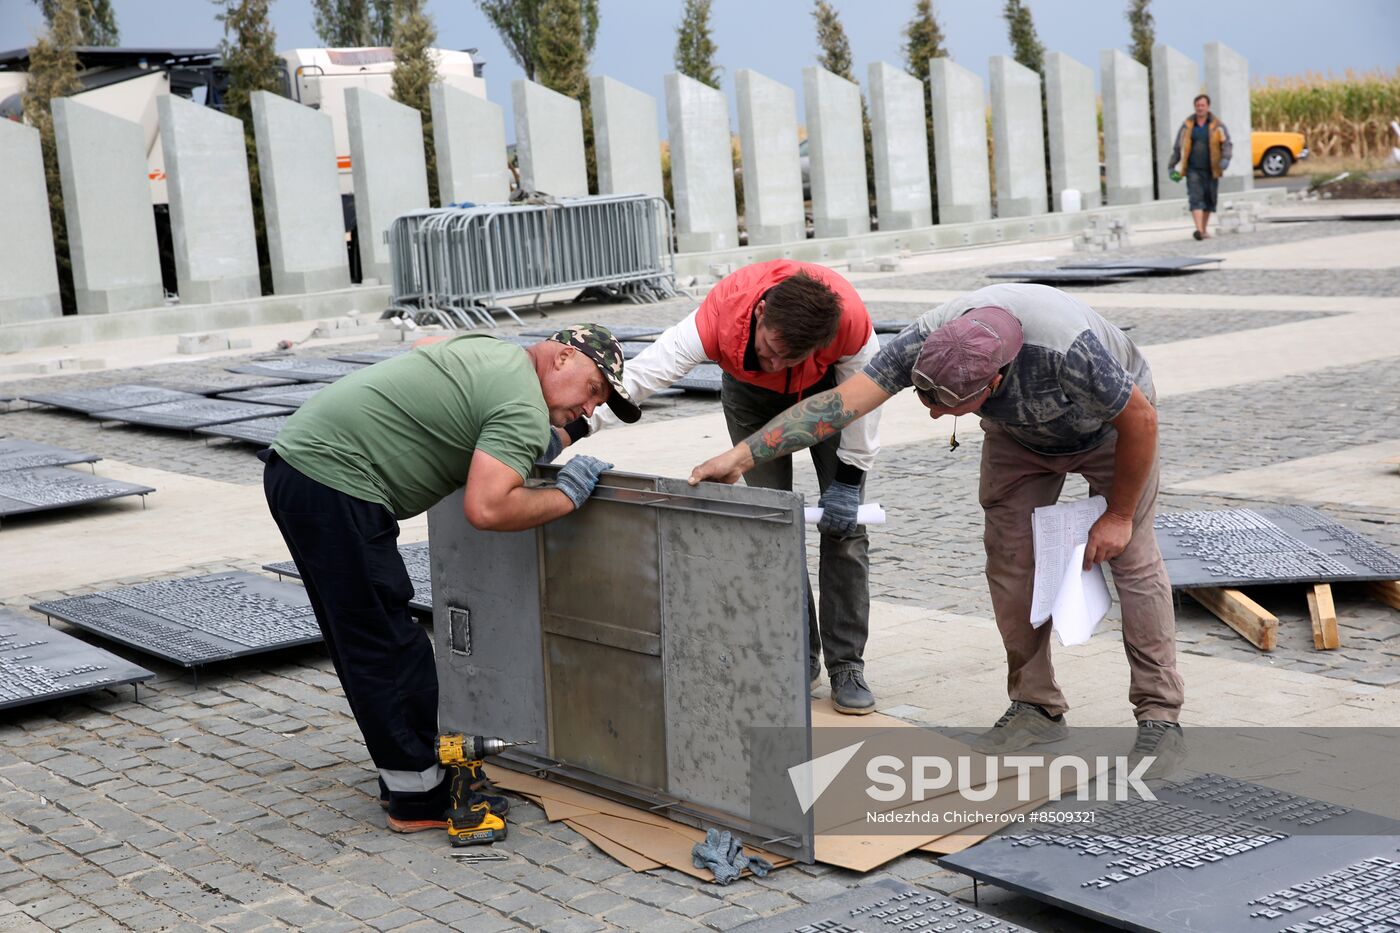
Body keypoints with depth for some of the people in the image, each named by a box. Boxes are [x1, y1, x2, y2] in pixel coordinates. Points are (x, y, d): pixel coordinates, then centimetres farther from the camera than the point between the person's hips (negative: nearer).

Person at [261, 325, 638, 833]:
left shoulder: (489, 349, 16)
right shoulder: (524, 409, -13)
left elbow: (419, 351, 36)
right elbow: (486, 509, -24)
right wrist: (567, 496, -7)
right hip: (333, 482, -11)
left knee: (361, 640, 16)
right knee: (389, 647, -4)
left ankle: (406, 773, 26)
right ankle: (420, 798, 4)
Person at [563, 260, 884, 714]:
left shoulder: (850, 319, -41)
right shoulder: (722, 312, -41)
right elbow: (641, 374, -40)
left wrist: (848, 483, -18)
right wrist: (572, 430, -48)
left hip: (828, 388, 0)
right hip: (751, 393, 1)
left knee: (844, 523, -6)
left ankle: (846, 664, 1)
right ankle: (798, 657, 5)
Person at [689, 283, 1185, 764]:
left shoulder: (1068, 349, -45)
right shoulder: (925, 343, -34)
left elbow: (1140, 419, -29)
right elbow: (839, 402, -36)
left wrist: (1118, 515, -19)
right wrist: (741, 455, -43)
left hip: (1111, 424, -4)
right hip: (1020, 433, 4)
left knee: (1132, 556, -9)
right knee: (1010, 559, -3)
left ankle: (1159, 713, 0)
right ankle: (1037, 705, 9)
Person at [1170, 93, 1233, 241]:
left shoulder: (1217, 126, 3)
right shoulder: (1187, 126, 6)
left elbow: (1227, 144, -4)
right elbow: (1177, 147, 13)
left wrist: (1225, 158, -23)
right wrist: (1173, 166, 12)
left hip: (1211, 170, 1)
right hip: (1193, 170, -1)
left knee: (1209, 200, 7)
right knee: (1195, 198, -15)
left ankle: (1204, 230, 21)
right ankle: (1199, 230, -25)